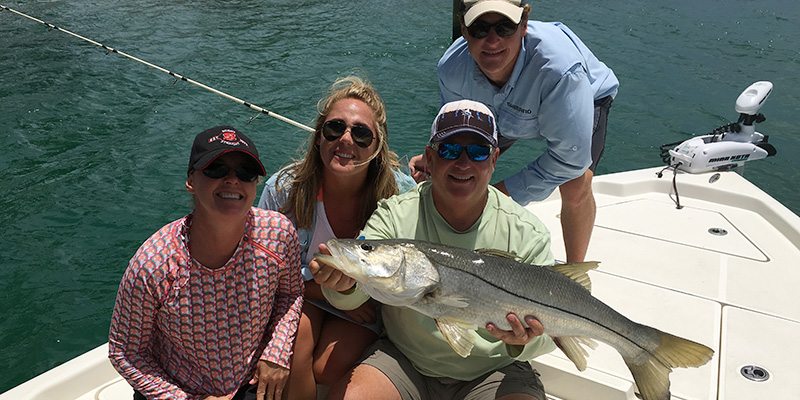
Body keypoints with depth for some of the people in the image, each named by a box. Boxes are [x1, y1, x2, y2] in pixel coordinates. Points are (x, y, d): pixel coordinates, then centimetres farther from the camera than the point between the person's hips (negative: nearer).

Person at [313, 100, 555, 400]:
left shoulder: (527, 234, -9)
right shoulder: (394, 215, -8)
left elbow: (547, 331, -7)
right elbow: (353, 294, -17)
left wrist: (523, 342, -29)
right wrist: (342, 284, -41)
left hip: (494, 373, 1)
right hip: (403, 362, 0)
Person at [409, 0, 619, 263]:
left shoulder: (562, 69, -45)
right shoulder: (451, 68, -31)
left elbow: (570, 160, -37)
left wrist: (504, 193, -36)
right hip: (507, 110, 4)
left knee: (576, 186, -29)